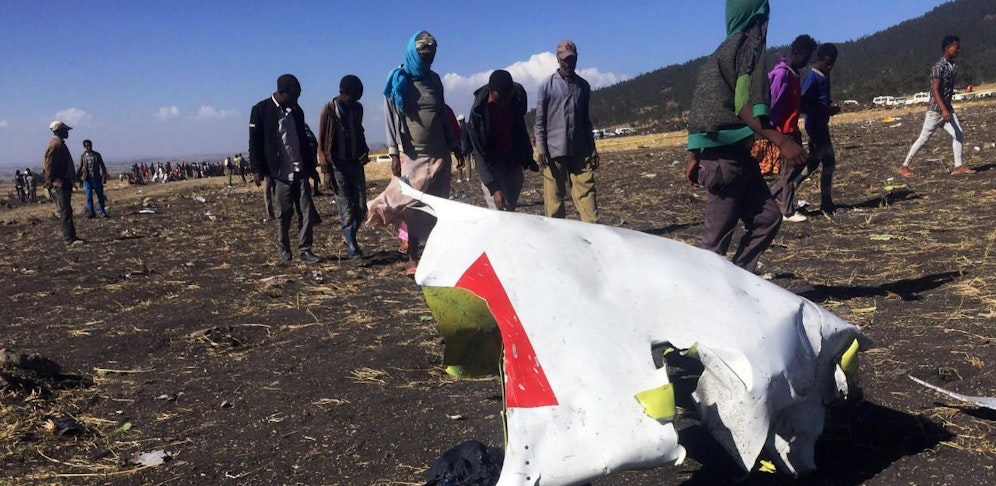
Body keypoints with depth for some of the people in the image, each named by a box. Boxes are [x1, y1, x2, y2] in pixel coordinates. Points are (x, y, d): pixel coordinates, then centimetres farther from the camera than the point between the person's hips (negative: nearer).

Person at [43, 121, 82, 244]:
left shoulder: (60, 143, 18)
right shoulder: (56, 144, -14)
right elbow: (49, 165, -19)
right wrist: (50, 182, -20)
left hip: (65, 182, 11)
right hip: (60, 183, -11)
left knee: (67, 211, 13)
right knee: (65, 212, -10)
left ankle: (71, 236, 18)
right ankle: (69, 239, -9)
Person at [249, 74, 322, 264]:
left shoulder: (297, 111, 12)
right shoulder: (261, 110, -4)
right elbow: (255, 142, -5)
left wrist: (311, 165, 19)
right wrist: (257, 169, -9)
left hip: (301, 170, 4)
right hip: (280, 172, -4)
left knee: (306, 211, -3)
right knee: (284, 213, 5)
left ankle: (305, 250, 0)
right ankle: (284, 248, 22)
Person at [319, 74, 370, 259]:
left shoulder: (357, 108, 6)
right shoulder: (329, 110, -8)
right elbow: (322, 143, -6)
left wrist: (365, 151, 2)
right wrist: (326, 171, -11)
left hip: (356, 163, 5)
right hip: (338, 165, -5)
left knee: (361, 208, 3)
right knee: (346, 209, -6)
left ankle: (349, 237, 23)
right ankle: (352, 247, -1)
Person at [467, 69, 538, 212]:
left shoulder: (518, 95, -9)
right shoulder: (479, 109, -23)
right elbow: (480, 153, -21)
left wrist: (527, 156, 11)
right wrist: (494, 187, -27)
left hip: (514, 162, 5)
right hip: (491, 165, -5)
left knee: (510, 209, 7)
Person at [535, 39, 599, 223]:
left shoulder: (583, 85, 13)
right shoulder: (547, 85, 2)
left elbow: (586, 120, 18)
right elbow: (540, 120, 0)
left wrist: (592, 150, 13)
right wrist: (541, 149, -9)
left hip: (580, 151, 3)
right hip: (554, 151, -3)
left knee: (586, 193, -4)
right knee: (554, 196, -1)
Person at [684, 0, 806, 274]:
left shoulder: (723, 52, 18)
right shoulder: (747, 46, -9)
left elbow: (703, 108, 18)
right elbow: (745, 107, -20)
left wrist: (694, 157, 19)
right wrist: (781, 141, -26)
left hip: (734, 154, 9)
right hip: (727, 156, -9)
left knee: (767, 217, 8)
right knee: (718, 233, -3)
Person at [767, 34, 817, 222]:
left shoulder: (794, 72, 12)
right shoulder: (782, 73, -18)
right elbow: (773, 104, -22)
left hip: (792, 128, 10)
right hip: (784, 130, -10)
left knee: (798, 163, 15)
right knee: (788, 170, -3)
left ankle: (773, 195, 22)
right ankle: (788, 212, 6)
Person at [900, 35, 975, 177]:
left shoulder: (953, 67, 10)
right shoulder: (939, 67, -16)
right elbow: (935, 90, -22)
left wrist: (948, 109, 21)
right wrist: (944, 110, -29)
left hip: (947, 109, 8)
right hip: (936, 109, -8)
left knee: (958, 135, -1)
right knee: (923, 138, -3)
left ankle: (958, 167, 2)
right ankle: (904, 166, 5)